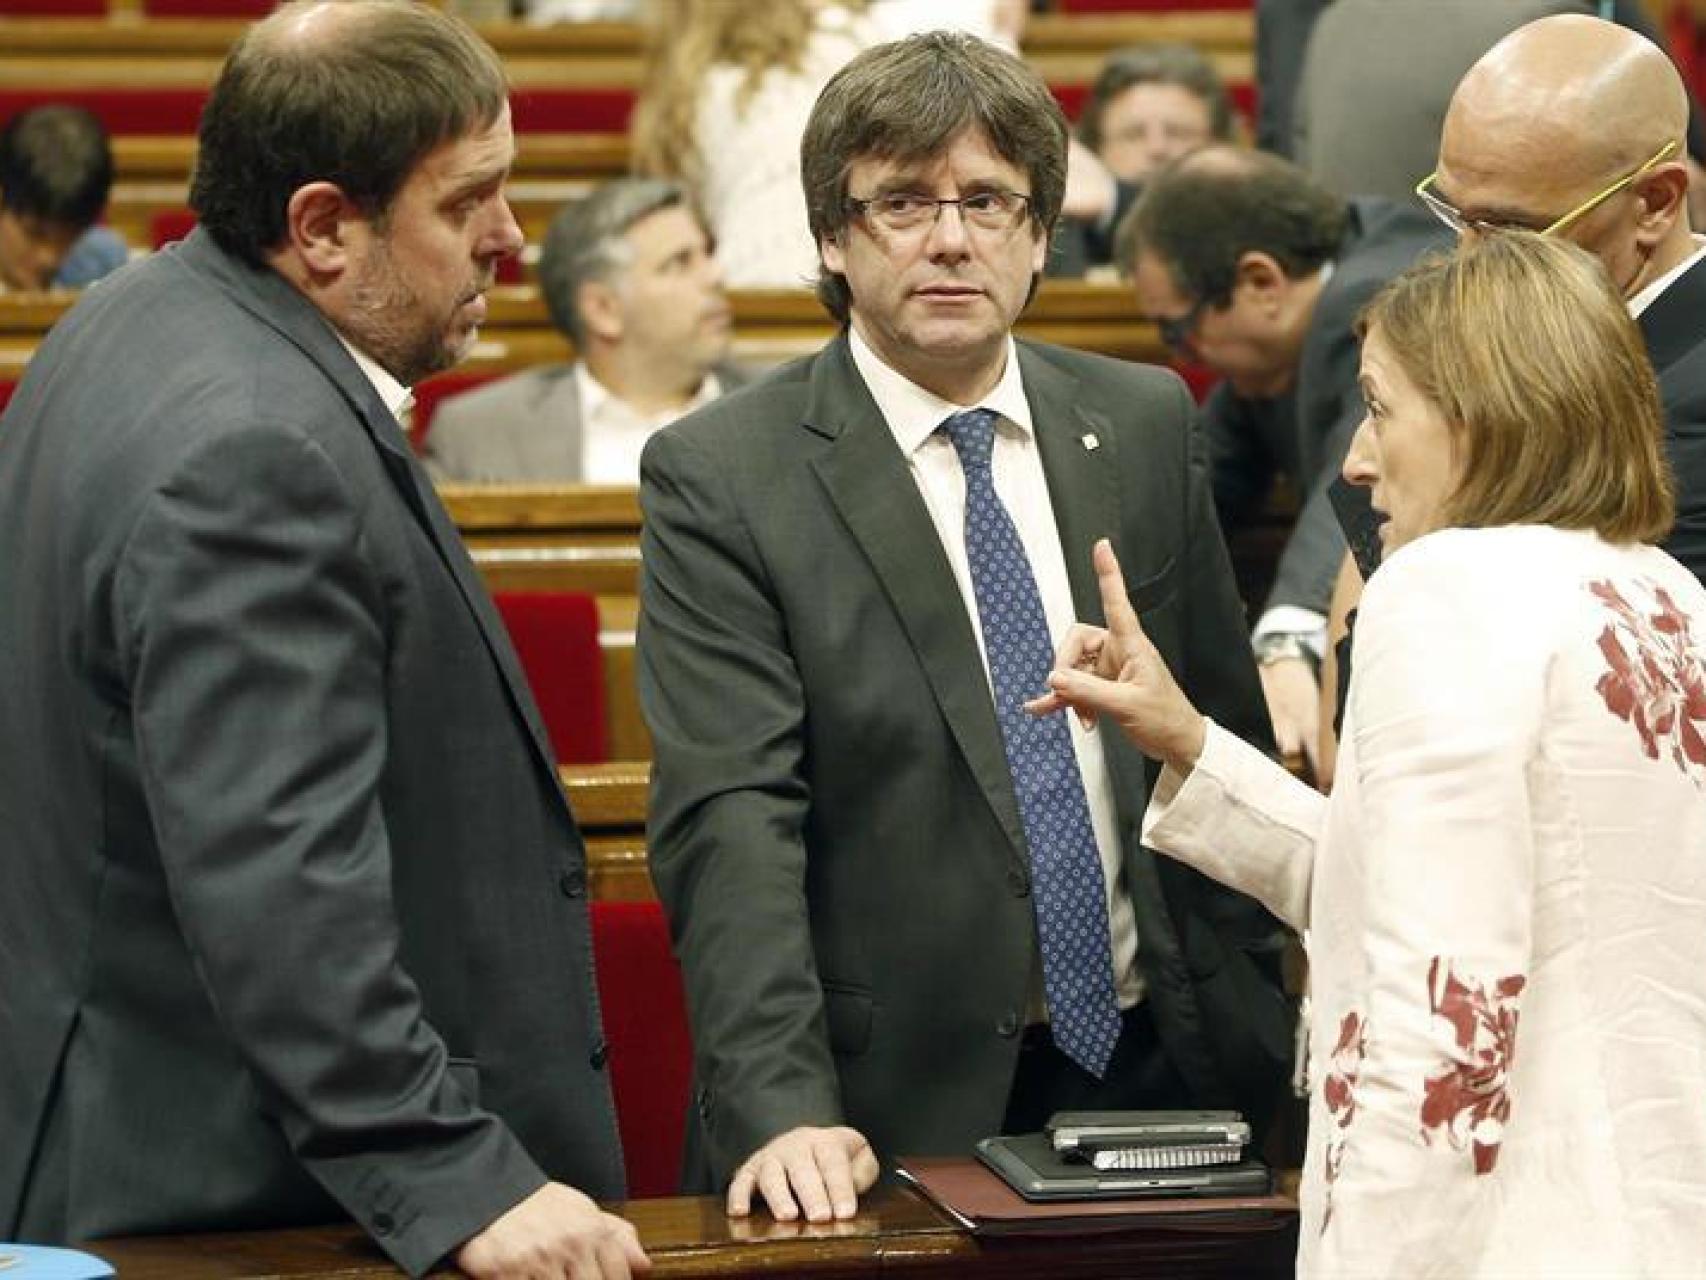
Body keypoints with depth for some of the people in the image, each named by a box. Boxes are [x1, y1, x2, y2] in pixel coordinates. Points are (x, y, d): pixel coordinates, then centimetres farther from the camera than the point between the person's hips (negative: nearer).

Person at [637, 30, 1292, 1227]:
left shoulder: (1147, 424, 6)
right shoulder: (721, 479, -8)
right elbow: (731, 824, -15)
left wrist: (1255, 1030, 9)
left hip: (1154, 1070, 4)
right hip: (894, 1119, -4)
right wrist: (782, 1110, -25)